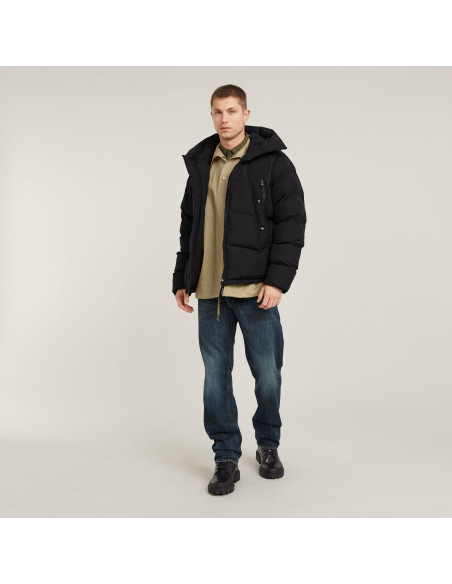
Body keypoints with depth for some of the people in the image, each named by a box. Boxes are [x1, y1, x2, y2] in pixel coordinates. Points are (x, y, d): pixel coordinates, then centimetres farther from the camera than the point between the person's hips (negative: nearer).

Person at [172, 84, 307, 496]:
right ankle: (226, 459, 19)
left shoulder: (273, 162, 0)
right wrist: (181, 279, 16)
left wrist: (278, 279, -15)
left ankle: (268, 446, 29)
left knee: (268, 373, 5)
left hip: (256, 290, -4)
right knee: (215, 376, 6)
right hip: (210, 291, 4)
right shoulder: (199, 165, 15)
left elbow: (291, 223, -6)